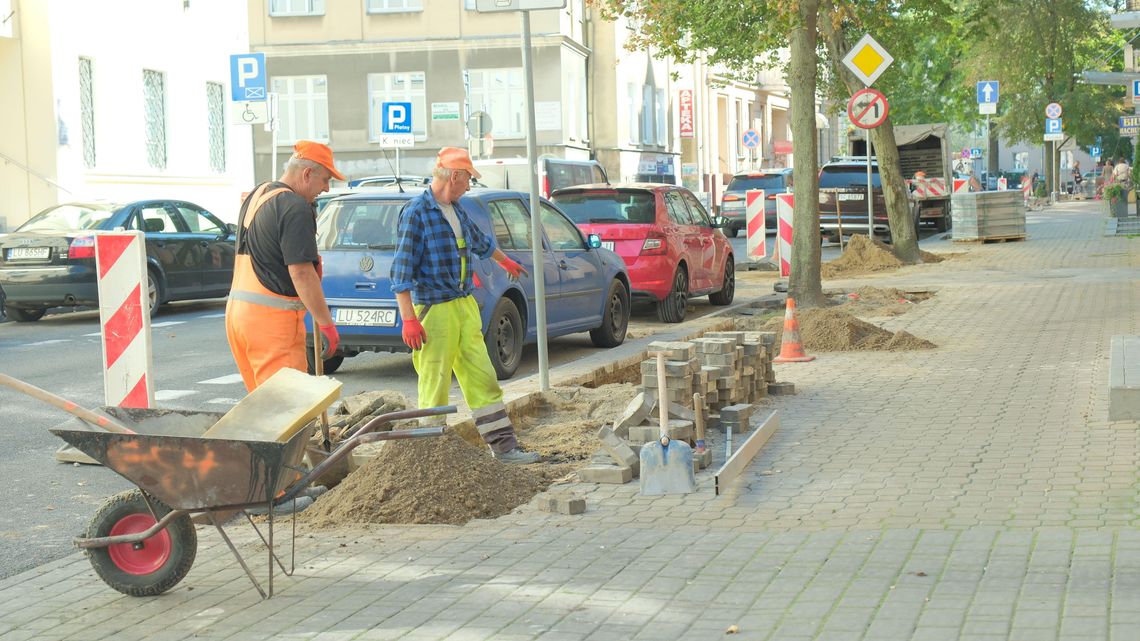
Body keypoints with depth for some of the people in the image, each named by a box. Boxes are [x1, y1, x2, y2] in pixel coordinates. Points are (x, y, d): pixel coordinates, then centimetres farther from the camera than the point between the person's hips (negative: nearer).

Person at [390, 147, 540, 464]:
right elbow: (402, 270, -16)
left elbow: (480, 241, 34)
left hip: (466, 306, 8)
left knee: (483, 379, 8)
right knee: (435, 388, -3)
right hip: (434, 310, -8)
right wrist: (409, 320, -23)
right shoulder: (416, 212, -13)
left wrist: (507, 262, 50)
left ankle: (504, 447, 13)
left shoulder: (455, 209, 12)